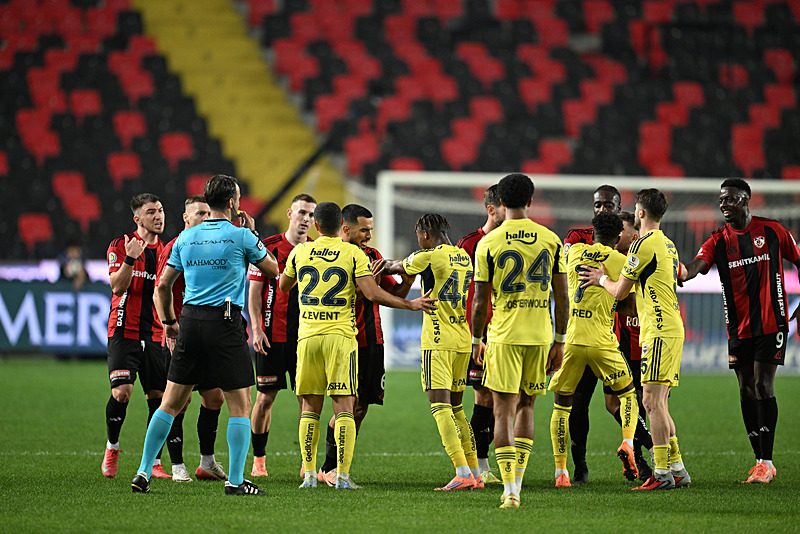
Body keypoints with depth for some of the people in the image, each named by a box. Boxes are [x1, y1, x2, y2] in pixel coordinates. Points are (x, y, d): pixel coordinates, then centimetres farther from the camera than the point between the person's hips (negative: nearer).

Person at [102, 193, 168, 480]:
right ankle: (112, 447, 9)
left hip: (155, 334, 4)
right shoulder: (120, 246, -1)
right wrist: (130, 259, -24)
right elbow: (118, 287, -11)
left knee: (158, 396, -1)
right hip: (125, 330, -4)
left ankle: (154, 462, 6)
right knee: (122, 392, -15)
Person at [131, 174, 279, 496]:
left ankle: (143, 472, 8)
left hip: (190, 321, 5)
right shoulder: (240, 236, -3)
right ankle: (235, 480, -3)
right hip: (225, 323, -5)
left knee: (171, 402, 10)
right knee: (240, 405, 2)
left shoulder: (186, 238, 10)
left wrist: (169, 321, 25)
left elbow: (163, 285, 14)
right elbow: (273, 269, 12)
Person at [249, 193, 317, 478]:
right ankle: (258, 458, 14)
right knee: (265, 398, 2)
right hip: (272, 335, -2)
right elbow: (254, 292, -1)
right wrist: (257, 329, -9)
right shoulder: (268, 248, -2)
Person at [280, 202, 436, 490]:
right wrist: (411, 304, -1)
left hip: (308, 337, 2)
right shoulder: (354, 254, -2)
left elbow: (283, 285, 22)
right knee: (344, 407, -1)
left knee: (310, 407, 9)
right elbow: (373, 294, -10)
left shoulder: (300, 252, 6)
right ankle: (342, 475, -9)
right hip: (341, 336, -2)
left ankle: (309, 474, 5)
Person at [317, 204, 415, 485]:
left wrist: (406, 282, -5)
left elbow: (393, 295, 15)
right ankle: (329, 469, -1)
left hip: (372, 340, 7)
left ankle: (336, 467, 13)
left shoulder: (373, 255, 13)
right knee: (351, 404, -11)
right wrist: (369, 280, -26)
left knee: (360, 408, 6)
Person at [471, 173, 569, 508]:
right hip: (540, 335, 3)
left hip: (503, 336, -3)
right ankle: (516, 481, 20)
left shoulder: (488, 244, -4)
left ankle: (510, 491, -11)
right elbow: (562, 297, 3)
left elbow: (480, 301, -2)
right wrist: (560, 341, 11)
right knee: (526, 407, 18)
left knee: (504, 411, -1)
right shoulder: (551, 241, 3)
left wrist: (477, 339, 12)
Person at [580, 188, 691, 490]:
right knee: (658, 404, 12)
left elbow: (619, 292, -6)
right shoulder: (668, 244, 18)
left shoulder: (644, 244, -11)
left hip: (659, 332, -10)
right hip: (672, 327, 10)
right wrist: (606, 276, 28)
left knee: (653, 402, -10)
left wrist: (602, 279, 16)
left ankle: (663, 474, -12)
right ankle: (677, 470, 12)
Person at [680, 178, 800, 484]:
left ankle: (766, 462, -9)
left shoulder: (772, 231, 0)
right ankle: (760, 460, 12)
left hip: (771, 322, -3)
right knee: (747, 391, 4)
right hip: (738, 328, 4)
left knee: (762, 387, -11)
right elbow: (694, 267, -13)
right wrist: (678, 273, -37)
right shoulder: (718, 241, 3)